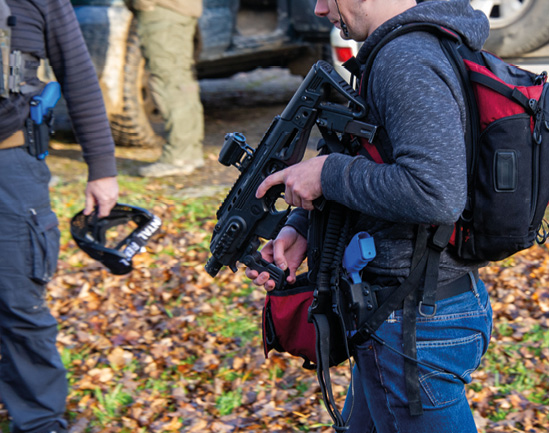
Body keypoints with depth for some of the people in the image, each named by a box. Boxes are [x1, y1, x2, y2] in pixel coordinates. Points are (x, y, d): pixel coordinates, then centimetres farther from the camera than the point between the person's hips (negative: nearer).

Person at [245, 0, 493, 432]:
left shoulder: (407, 63, -22)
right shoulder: (422, 46, 11)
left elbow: (436, 194, -34)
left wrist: (328, 172, -21)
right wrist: (301, 228, 4)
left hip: (417, 325, -10)